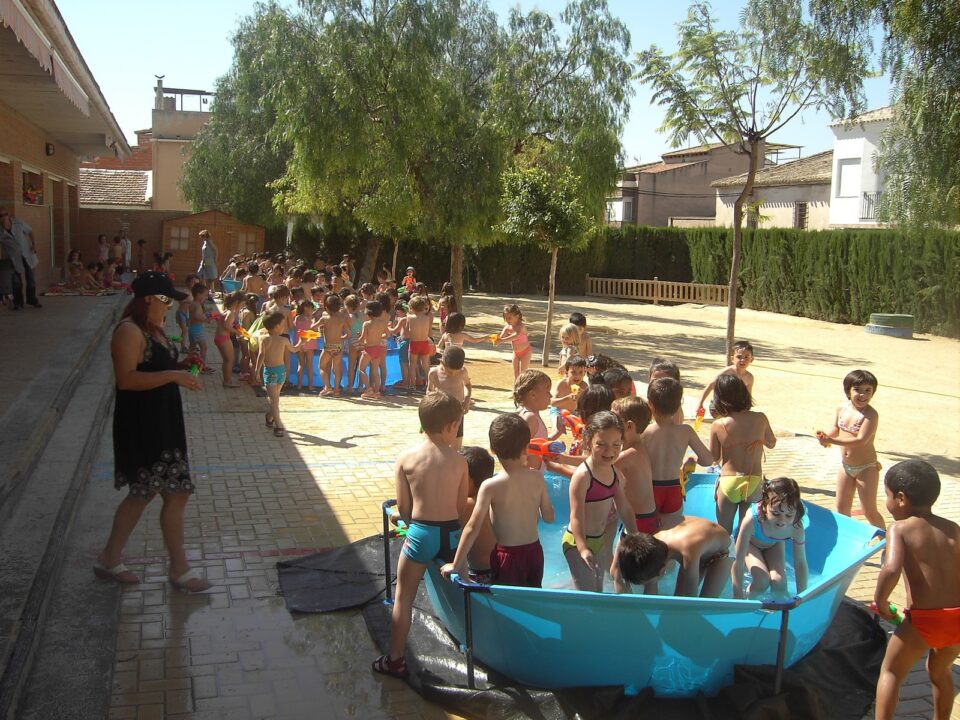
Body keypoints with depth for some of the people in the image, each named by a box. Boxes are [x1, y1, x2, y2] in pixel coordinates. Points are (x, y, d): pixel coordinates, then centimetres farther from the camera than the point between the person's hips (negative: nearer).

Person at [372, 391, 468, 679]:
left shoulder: (406, 458, -8)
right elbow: (462, 507, 0)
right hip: (452, 533, 2)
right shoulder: (459, 461, -6)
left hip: (420, 533, -1)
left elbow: (403, 509, -3)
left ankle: (394, 660, 18)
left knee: (403, 596, 11)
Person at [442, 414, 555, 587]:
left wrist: (456, 565, -12)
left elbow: (473, 528, -18)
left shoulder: (490, 487, -18)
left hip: (507, 555, -4)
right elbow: (549, 517, 3)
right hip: (535, 551, 4)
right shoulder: (537, 479, -7)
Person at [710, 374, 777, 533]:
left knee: (724, 532, 14)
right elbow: (772, 443, 11)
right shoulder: (760, 419, -8)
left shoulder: (718, 426, -11)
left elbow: (714, 457, 1)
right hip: (754, 483, 2)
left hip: (728, 482, -1)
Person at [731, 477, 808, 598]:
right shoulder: (752, 520, -45)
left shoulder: (796, 527, -36)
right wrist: (738, 598, -32)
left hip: (774, 544, 2)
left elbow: (800, 563, -21)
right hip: (750, 543, -2)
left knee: (779, 581, -17)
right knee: (762, 581, -21)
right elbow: (738, 562, -36)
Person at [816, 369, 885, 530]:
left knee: (869, 511, 2)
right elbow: (836, 428, 13)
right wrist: (826, 436, -10)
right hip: (845, 465, 7)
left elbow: (861, 441, -31)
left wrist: (831, 441, -34)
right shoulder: (842, 409, -3)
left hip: (866, 468, -7)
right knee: (841, 508, 17)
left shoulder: (871, 414, -23)